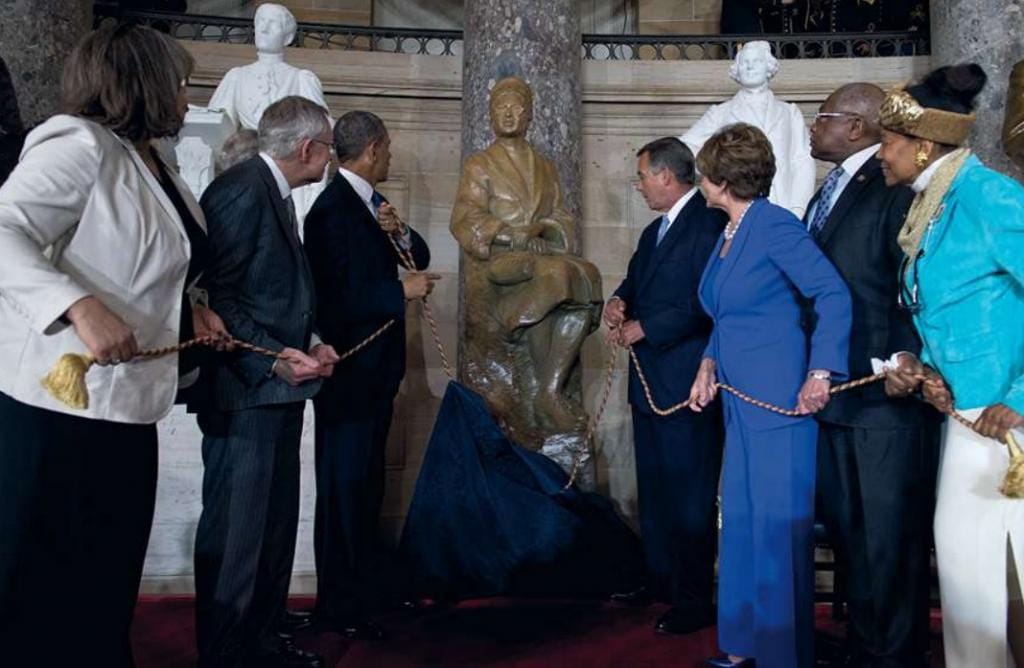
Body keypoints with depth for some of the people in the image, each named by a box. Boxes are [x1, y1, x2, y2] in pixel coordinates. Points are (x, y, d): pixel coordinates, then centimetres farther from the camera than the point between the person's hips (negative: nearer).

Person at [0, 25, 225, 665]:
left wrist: (189, 304, 11)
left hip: (125, 403, 9)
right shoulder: (82, 145, -13)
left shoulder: (154, 168, 14)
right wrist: (81, 305, -35)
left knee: (108, 581, 15)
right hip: (60, 402, -8)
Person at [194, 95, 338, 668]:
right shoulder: (241, 191, -14)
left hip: (279, 388, 10)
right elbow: (214, 295, -19)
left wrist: (310, 343, 5)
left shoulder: (277, 193, 16)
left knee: (277, 523, 16)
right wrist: (273, 358, -22)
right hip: (245, 391, -10)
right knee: (237, 529, -1)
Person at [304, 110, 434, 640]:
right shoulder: (332, 209, -17)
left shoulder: (371, 202, 11)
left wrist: (399, 232, -8)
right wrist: (402, 290, -18)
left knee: (366, 483, 17)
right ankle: (341, 607, 13)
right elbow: (337, 298, -24)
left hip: (376, 366, 10)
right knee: (345, 486, 0)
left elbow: (420, 257, 11)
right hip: (350, 370, -10)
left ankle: (365, 590, 31)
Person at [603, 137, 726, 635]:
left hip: (686, 384, -10)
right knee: (653, 490, 18)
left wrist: (644, 328, -17)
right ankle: (659, 581, 31)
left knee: (689, 496, -1)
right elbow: (635, 280, 21)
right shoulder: (655, 231, 18)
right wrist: (618, 302, -2)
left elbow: (706, 304, -21)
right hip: (650, 382, 10)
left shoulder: (709, 224, -13)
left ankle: (695, 600, 9)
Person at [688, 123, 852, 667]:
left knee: (778, 529, -1)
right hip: (741, 400, 9)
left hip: (779, 400, -9)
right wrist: (709, 365, 9)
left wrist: (820, 375, -22)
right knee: (740, 523, 14)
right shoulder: (727, 233, 14)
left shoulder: (774, 225, -12)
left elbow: (833, 294, -19)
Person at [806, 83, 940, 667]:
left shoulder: (895, 190, -11)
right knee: (849, 532, 18)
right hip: (836, 396, 9)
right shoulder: (827, 194, 17)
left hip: (887, 399, -9)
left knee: (890, 540, 2)